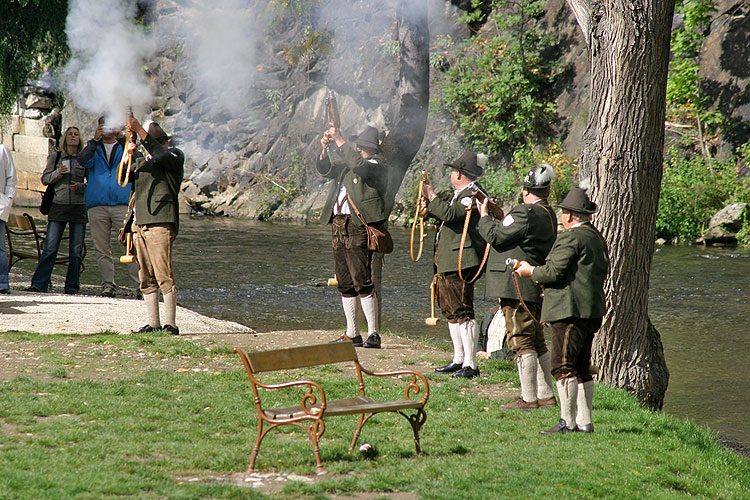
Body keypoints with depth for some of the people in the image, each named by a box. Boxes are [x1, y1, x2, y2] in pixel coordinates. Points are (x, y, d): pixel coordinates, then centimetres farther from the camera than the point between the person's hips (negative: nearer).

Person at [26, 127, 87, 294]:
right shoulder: (55, 156, 10)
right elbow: (45, 179, 8)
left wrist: (79, 187, -11)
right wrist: (58, 173, -10)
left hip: (79, 207, 0)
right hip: (58, 206, 0)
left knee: (76, 251, 0)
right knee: (50, 248, -6)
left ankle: (72, 286, 7)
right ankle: (39, 284, -5)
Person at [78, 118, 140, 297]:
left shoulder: (124, 147, 13)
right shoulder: (94, 148, 15)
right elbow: (83, 160, -6)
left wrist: (121, 138, -21)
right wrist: (95, 140, -18)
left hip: (123, 204, -2)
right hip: (97, 206, 2)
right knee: (102, 249, 2)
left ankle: (141, 284, -11)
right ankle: (108, 284, 8)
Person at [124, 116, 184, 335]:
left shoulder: (174, 156, 6)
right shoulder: (142, 162, 25)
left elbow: (160, 155, -15)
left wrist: (139, 130, -21)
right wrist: (128, 156, -2)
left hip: (161, 222, -7)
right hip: (140, 223, 7)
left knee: (163, 275, -13)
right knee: (146, 278, 5)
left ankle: (170, 324, -13)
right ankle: (153, 323, 8)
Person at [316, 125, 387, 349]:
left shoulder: (376, 165, -5)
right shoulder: (346, 163, 19)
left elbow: (358, 164, -23)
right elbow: (326, 171, 18)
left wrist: (340, 141, -17)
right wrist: (325, 149, 0)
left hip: (358, 225, -8)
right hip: (338, 224, 8)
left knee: (362, 281, -13)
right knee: (345, 283, 10)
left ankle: (373, 334, -9)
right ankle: (352, 334, 15)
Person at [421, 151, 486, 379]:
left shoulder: (472, 195, -14)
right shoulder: (457, 194, 18)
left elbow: (449, 214, -27)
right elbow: (444, 214, 26)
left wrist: (432, 196, -14)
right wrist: (429, 205, 8)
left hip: (461, 262, -11)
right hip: (446, 262, 11)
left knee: (462, 312, -11)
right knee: (449, 309, 16)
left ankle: (470, 365, -10)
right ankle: (458, 360, 24)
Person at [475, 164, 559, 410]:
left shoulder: (525, 213, -17)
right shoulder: (548, 215, 13)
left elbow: (496, 237, -15)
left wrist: (484, 216, 1)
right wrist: (497, 215, 21)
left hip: (518, 287, -10)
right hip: (538, 287, 10)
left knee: (521, 342, -6)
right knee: (537, 341, 15)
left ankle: (529, 398, -6)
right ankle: (546, 394, 19)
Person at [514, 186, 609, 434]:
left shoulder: (571, 238, -13)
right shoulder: (597, 238, 16)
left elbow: (554, 272, -18)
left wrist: (530, 271, 2)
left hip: (570, 311, -10)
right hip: (592, 312, 10)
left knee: (563, 367, -7)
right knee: (582, 367, 13)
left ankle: (568, 421, -8)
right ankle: (584, 421, 14)